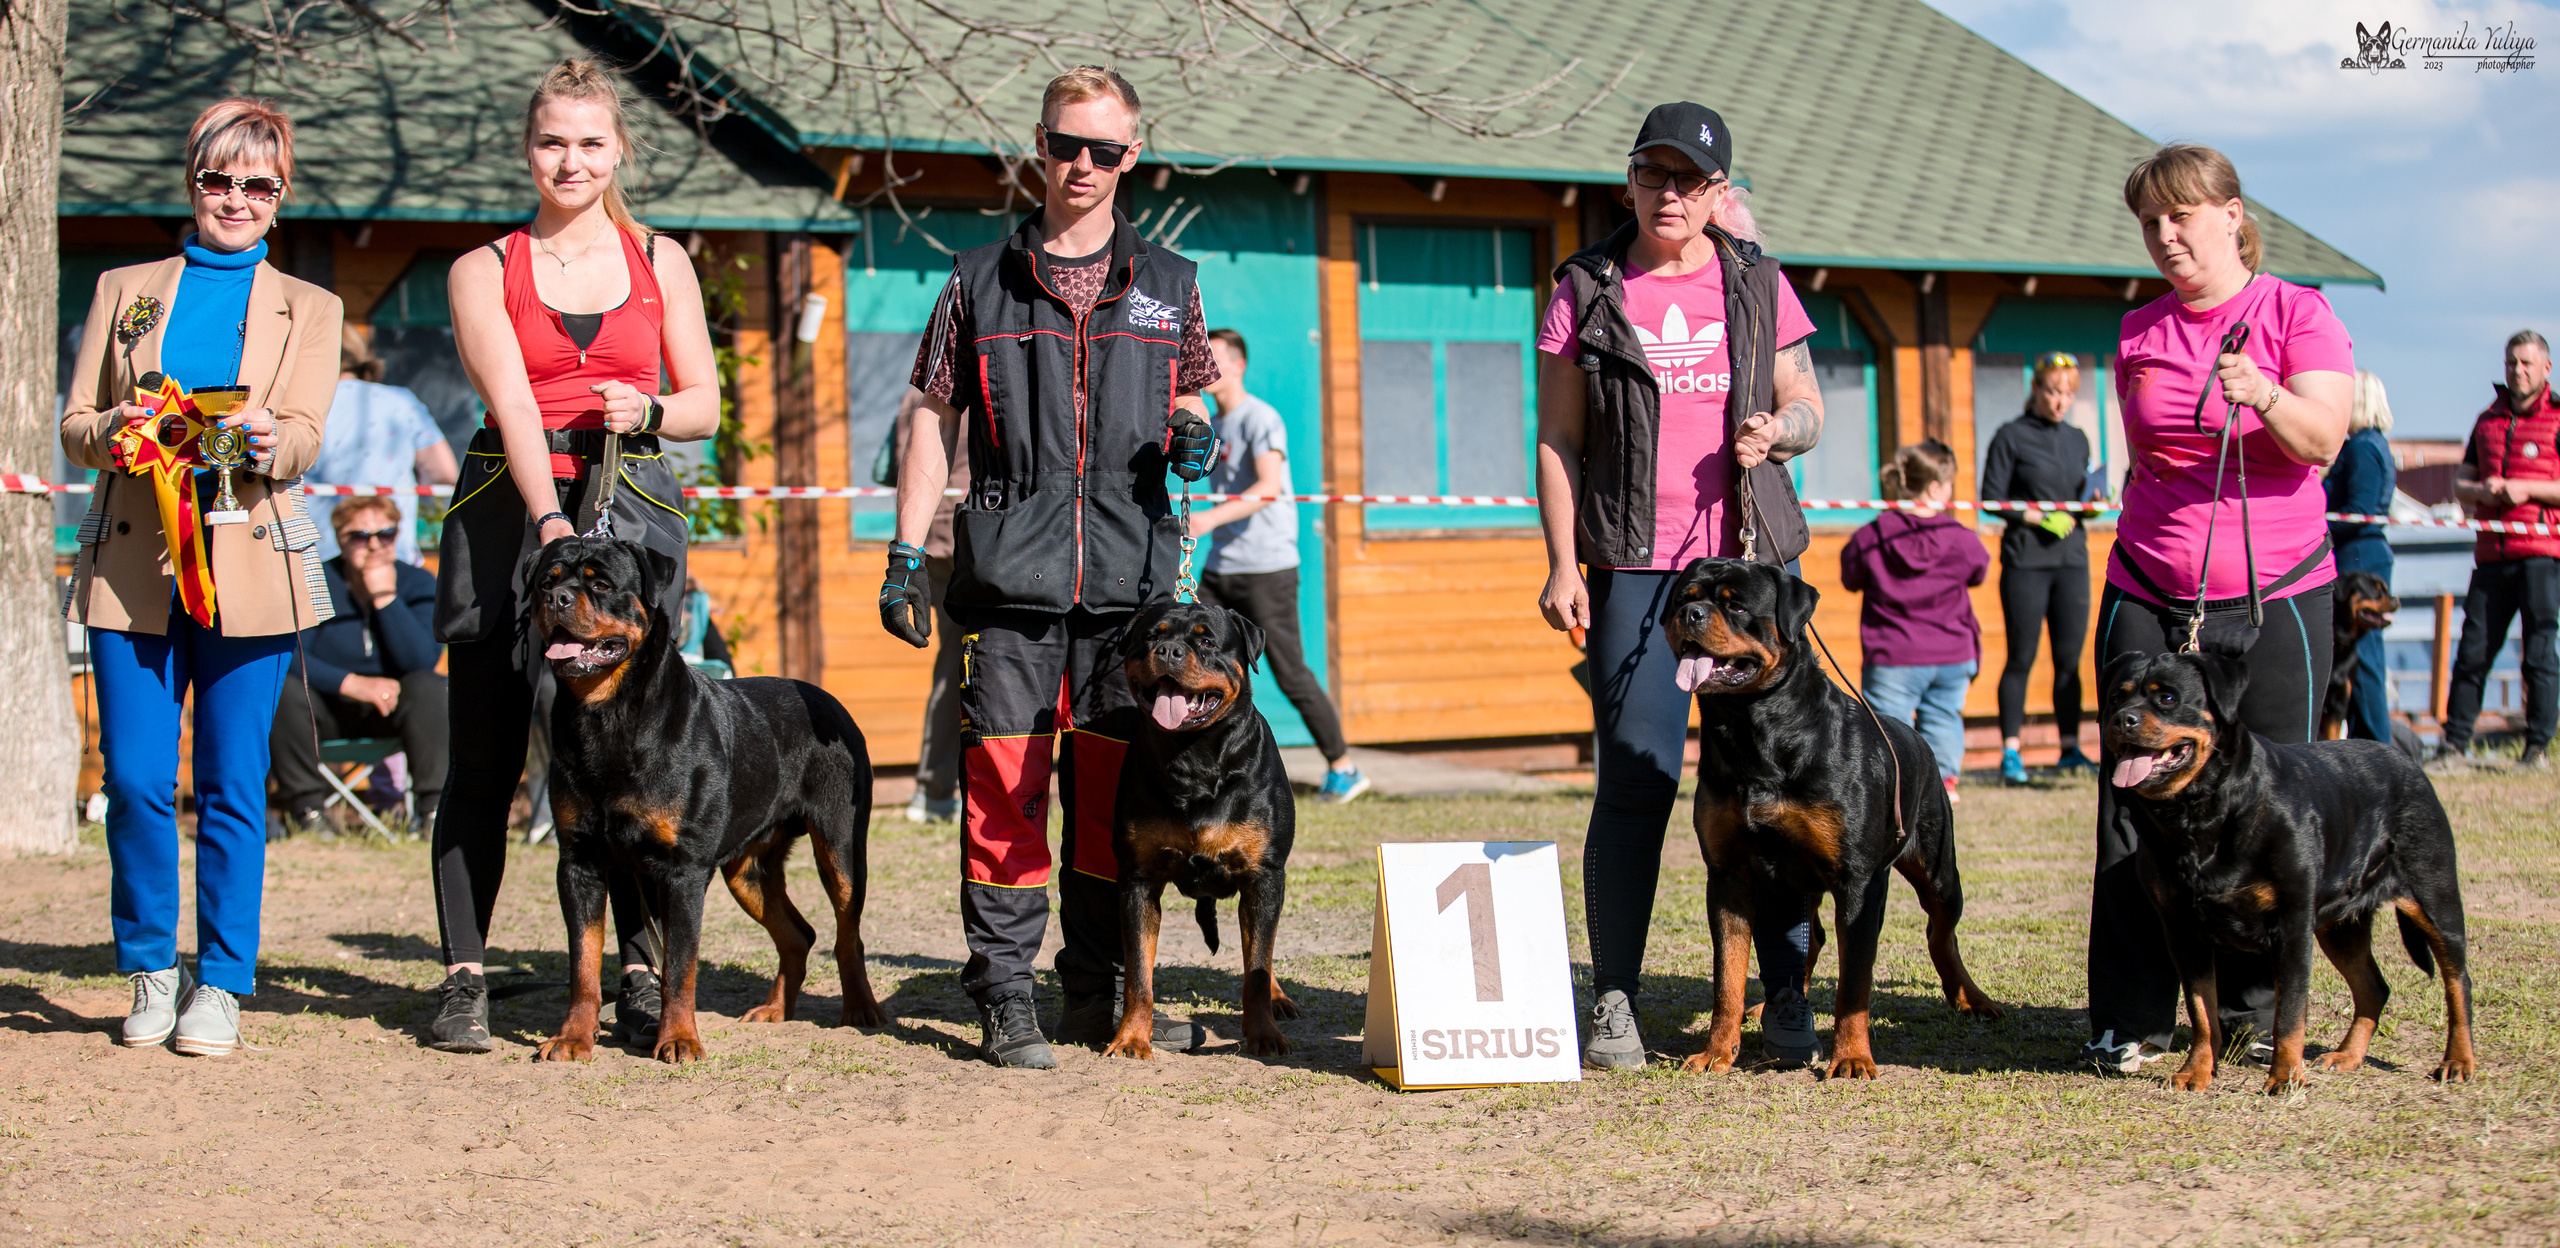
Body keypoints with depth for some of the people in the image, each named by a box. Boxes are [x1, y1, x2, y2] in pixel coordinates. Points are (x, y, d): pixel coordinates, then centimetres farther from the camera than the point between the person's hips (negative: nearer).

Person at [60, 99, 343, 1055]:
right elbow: (74, 423, 11)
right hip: (133, 561, 1)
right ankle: (151, 972, 12)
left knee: (233, 785, -2)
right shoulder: (126, 291, 16)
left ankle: (221, 985, 7)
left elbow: (304, 437, -1)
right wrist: (115, 431, -12)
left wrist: (264, 440, -24)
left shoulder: (306, 310, 13)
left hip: (248, 562, -1)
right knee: (135, 778, -4)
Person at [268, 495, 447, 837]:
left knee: (430, 687, -30)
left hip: (390, 708, 1)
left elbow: (422, 661, -20)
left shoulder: (418, 584, -5)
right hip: (327, 710, -1)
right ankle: (305, 806, -18)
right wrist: (351, 683, -32)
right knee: (285, 690, -32)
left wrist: (385, 597, -24)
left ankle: (435, 807, -24)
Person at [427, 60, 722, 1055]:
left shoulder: (660, 262, 11)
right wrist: (551, 524, -22)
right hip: (509, 506, -1)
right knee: (484, 759, -1)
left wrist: (647, 411, -9)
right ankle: (463, 978, 6)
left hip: (632, 509, 1)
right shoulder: (484, 271, 5)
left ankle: (641, 976, -4)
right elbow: (513, 405, -9)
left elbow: (707, 406, 14)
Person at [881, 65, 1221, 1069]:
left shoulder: (1168, 285, 13)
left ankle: (1100, 993, 14)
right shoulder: (980, 282, 9)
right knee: (1003, 784, -5)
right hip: (1011, 572, -1)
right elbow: (934, 420, 11)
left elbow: (1189, 407, 20)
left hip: (1130, 570, 2)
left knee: (1114, 791, 5)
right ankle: (1004, 1000, 0)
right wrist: (905, 555, 4)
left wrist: (1192, 443, -5)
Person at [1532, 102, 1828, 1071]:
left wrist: (1779, 429, -7)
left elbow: (1807, 405, 17)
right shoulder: (1586, 292, 6)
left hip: (1755, 556, 2)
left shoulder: (1758, 285, 11)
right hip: (1635, 564, -2)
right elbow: (1558, 441, 5)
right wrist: (1563, 565, -3)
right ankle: (1613, 1002, 2)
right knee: (1635, 780, -6)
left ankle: (1787, 1001, 4)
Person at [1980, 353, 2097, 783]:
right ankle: (2010, 752, 0)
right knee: (2021, 658, -4)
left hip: (2072, 558, 5)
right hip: (2025, 559, -5)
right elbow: (1992, 498, -5)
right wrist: (2040, 518, -14)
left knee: (2069, 658, 4)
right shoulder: (2011, 437, -1)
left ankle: (2070, 748, 8)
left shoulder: (2077, 440, 15)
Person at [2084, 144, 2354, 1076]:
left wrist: (2266, 397, -32)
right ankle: (2129, 1021, -2)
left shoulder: (2296, 313, -1)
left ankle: (2259, 1009, 11)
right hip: (2150, 601, 3)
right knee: (2137, 804, -4)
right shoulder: (2140, 333, 11)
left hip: (2274, 596, -3)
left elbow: (2323, 440, -14)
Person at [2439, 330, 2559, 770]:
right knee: (2473, 649, 1)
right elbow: (2460, 480, 20)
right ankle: (2455, 742, 4)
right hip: (2492, 552, 4)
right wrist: (2479, 490, -2)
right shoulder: (2488, 420, 19)